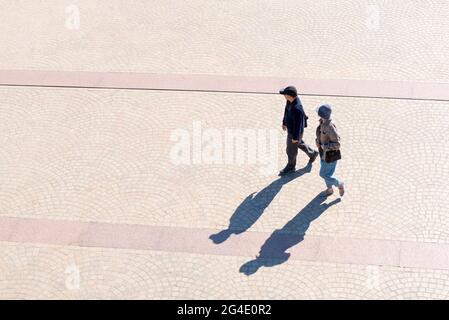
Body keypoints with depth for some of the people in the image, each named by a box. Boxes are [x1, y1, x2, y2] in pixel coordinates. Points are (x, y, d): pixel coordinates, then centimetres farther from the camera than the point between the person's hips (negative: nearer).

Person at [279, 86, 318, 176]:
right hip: (290, 127, 8)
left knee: (291, 150, 15)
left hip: (295, 132, -8)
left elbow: (298, 124, -29)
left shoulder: (297, 109, -41)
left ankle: (291, 166, 40)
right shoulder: (290, 100, -15)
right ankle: (312, 154, 53)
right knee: (299, 143, 32)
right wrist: (284, 122, 18)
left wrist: (295, 137, -18)